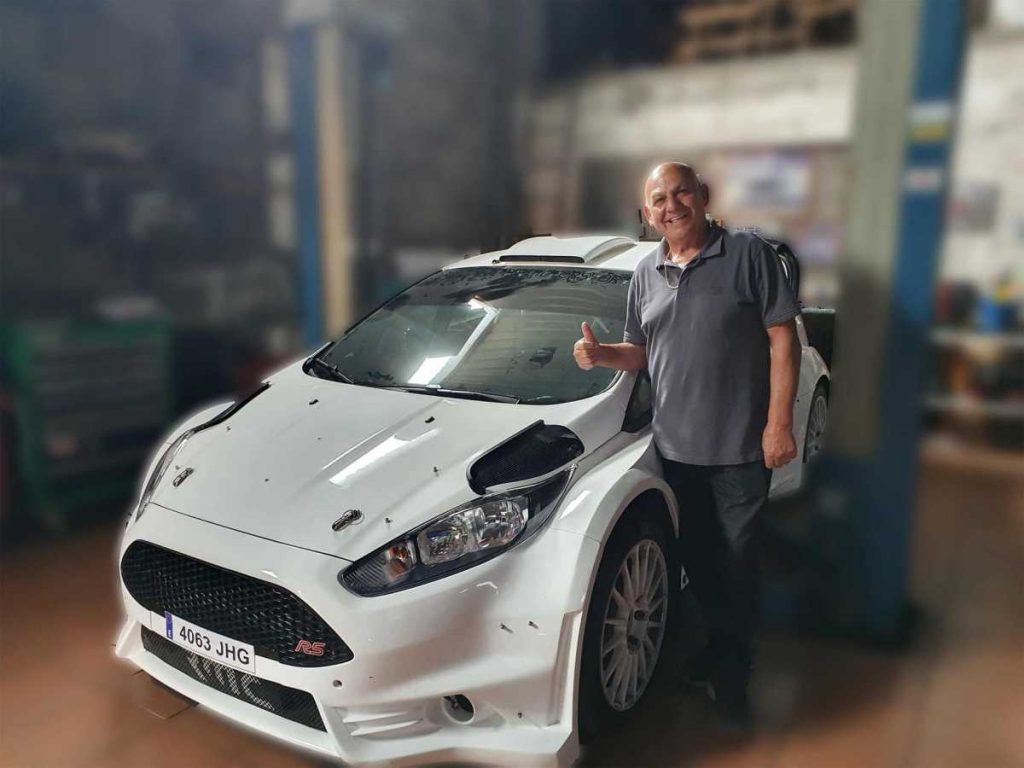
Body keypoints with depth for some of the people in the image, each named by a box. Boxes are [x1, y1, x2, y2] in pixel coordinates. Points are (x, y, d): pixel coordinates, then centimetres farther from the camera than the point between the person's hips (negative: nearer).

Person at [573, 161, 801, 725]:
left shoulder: (748, 254, -6)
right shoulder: (647, 273, 9)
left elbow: (783, 338, -7)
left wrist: (779, 423, -13)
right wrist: (601, 354, -5)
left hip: (740, 446, -4)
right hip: (675, 445, 5)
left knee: (735, 561, 7)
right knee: (696, 556, 16)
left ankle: (731, 674, 26)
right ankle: (721, 643, 38)